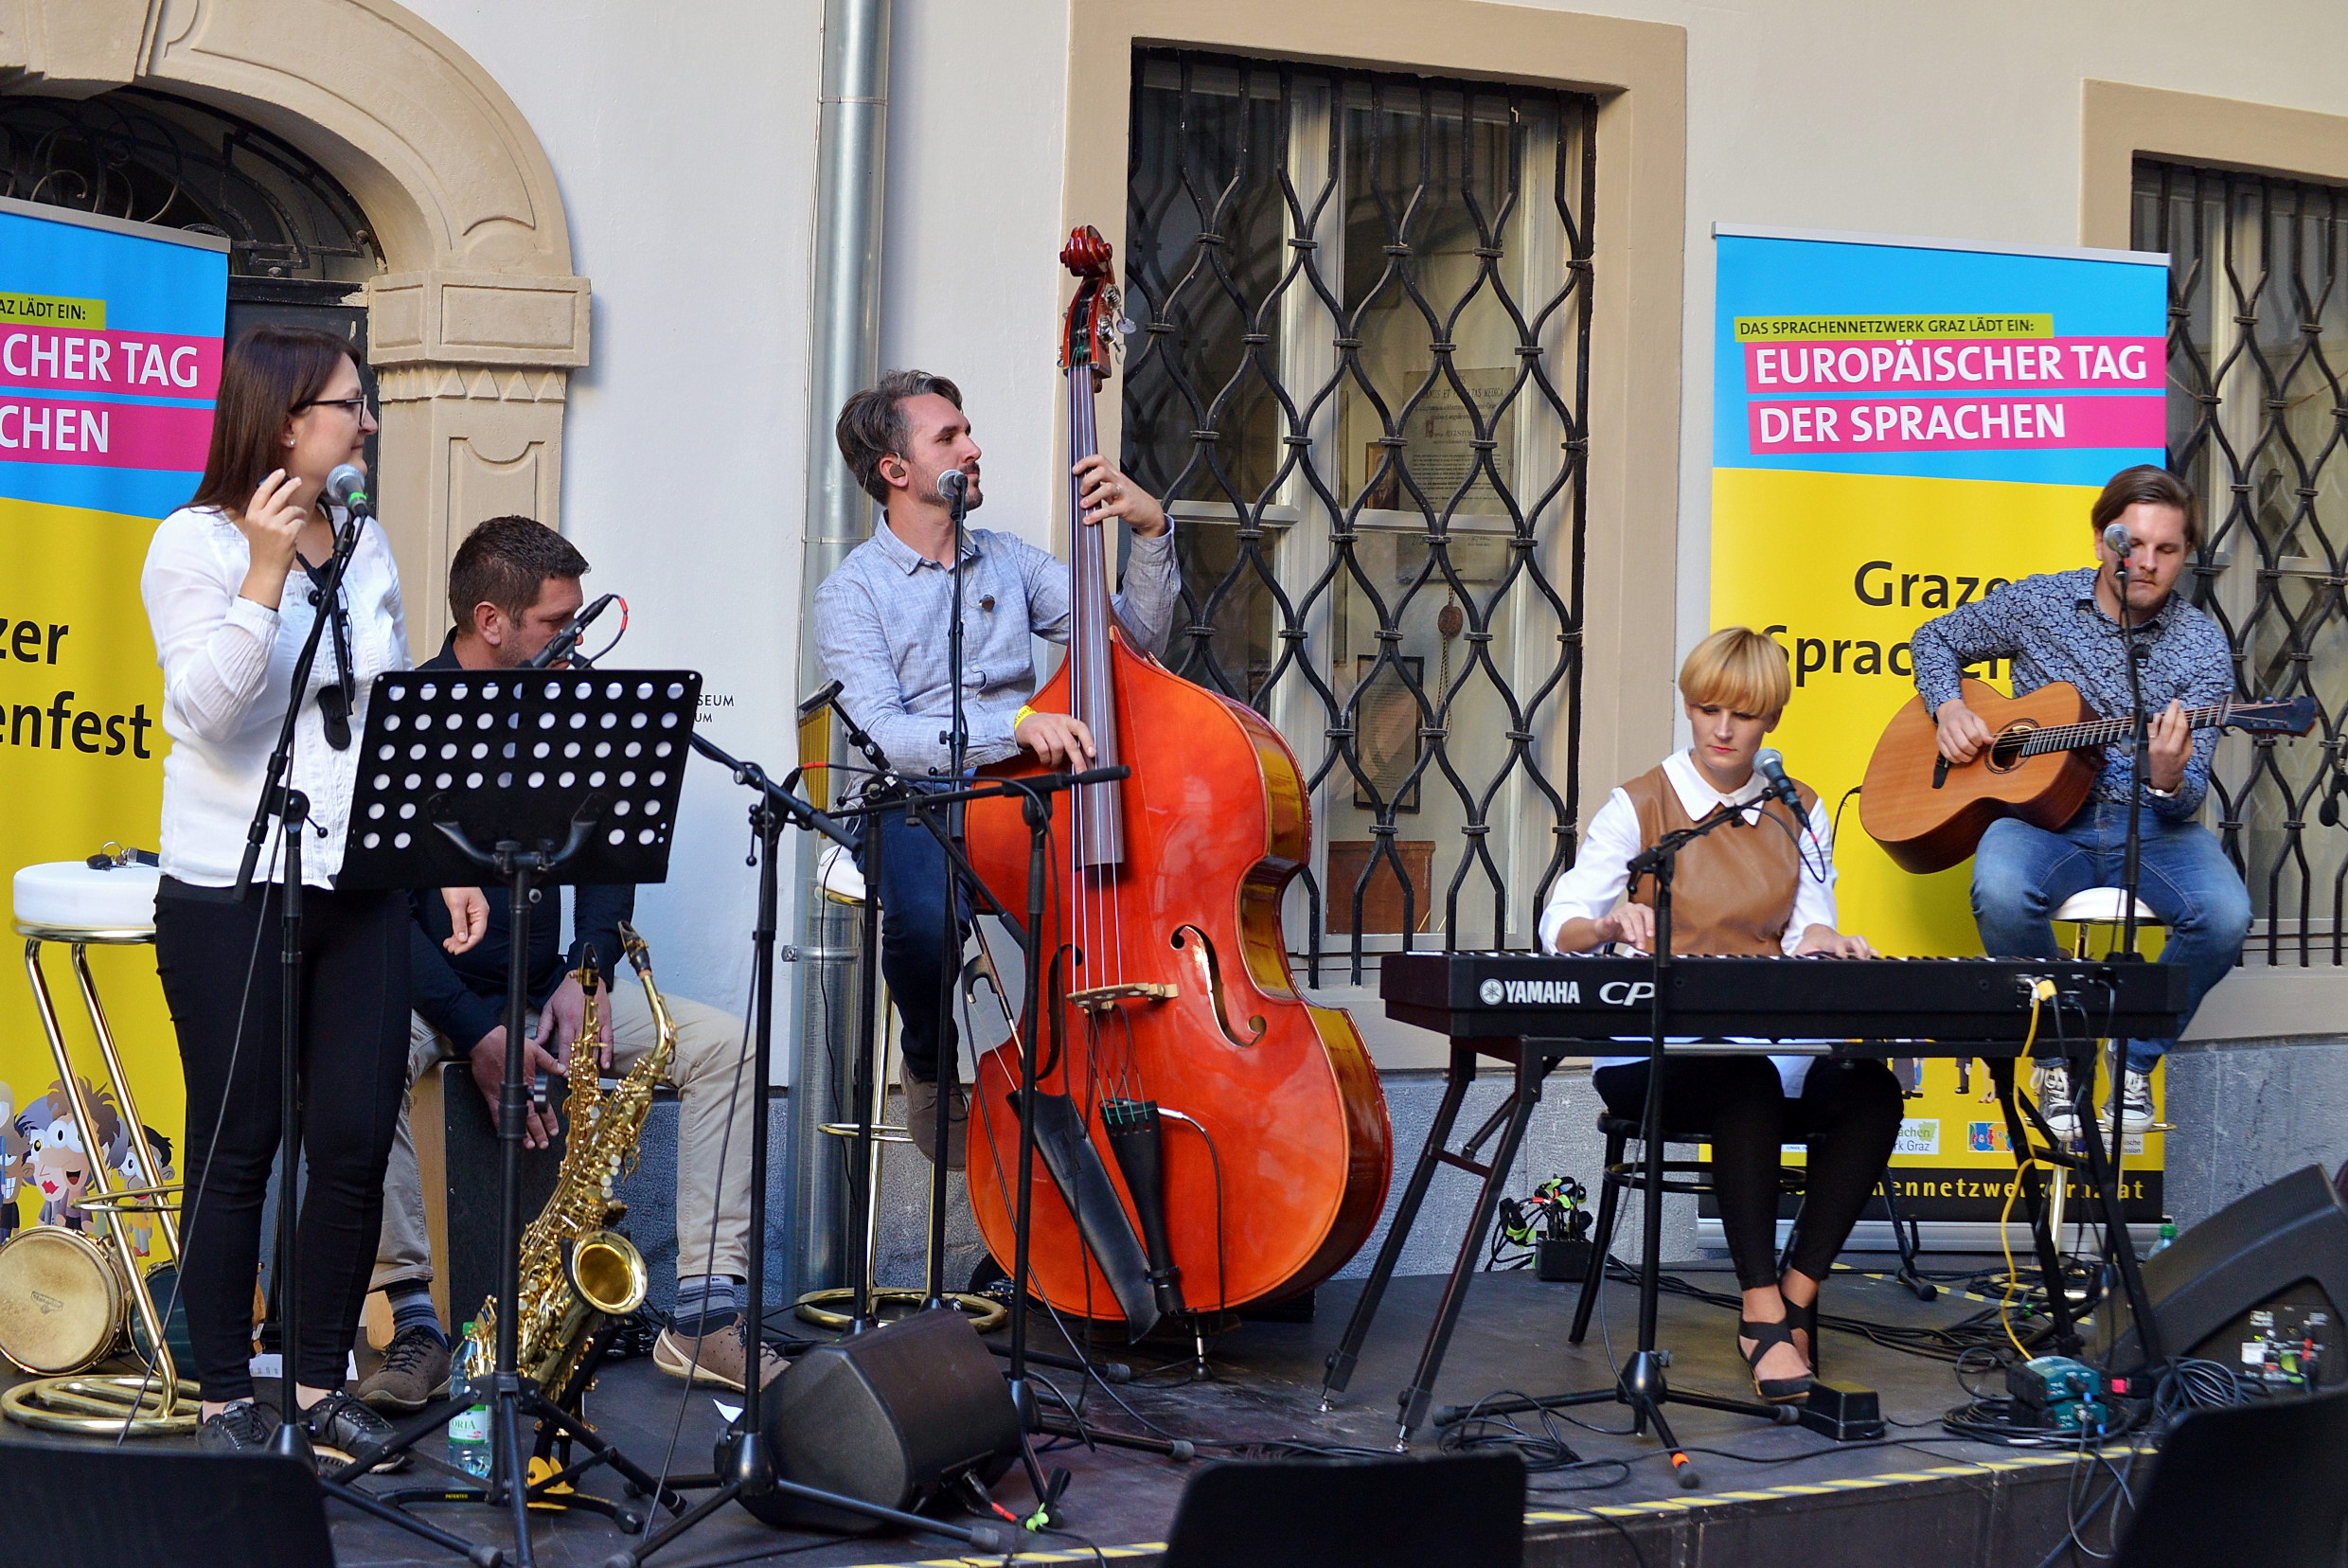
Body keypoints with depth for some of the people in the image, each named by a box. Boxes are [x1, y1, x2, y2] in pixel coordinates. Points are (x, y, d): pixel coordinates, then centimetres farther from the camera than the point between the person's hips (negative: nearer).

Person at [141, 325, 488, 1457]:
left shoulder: (366, 545, 11)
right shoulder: (193, 544, -6)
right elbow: (199, 712, -18)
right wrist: (265, 574, -25)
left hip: (360, 888, 5)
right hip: (229, 893, -5)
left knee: (356, 1138, 3)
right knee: (237, 1146, 2)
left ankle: (321, 1381, 16)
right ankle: (227, 1395, 13)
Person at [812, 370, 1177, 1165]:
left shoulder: (1011, 561, 18)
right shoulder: (852, 592, 3)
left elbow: (1138, 636, 11)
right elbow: (882, 732, -13)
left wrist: (1151, 531, -5)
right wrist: (1014, 726, -26)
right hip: (918, 804, -3)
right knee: (927, 916, -37)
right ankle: (932, 1069, -3)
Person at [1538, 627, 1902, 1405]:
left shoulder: (1799, 815, 14)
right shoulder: (1639, 806, 2)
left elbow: (1808, 932, 6)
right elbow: (1558, 926, -9)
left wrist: (1822, 942, -19)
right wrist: (1608, 924, -32)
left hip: (1780, 1043, 4)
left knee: (1871, 1091, -28)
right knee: (1748, 1086, -37)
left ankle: (1797, 1297, -18)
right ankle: (1764, 1312, -31)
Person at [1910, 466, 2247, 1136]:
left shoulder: (2201, 646, -1)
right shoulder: (2035, 603, 2)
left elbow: (2188, 799, -5)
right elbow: (1936, 638, 18)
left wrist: (2168, 781, -30)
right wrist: (1949, 708, -2)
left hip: (2151, 824, 1)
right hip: (2044, 814, 0)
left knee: (2224, 915, -30)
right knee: (2001, 893, -36)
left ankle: (2135, 1059, -2)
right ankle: (2060, 1054, -8)